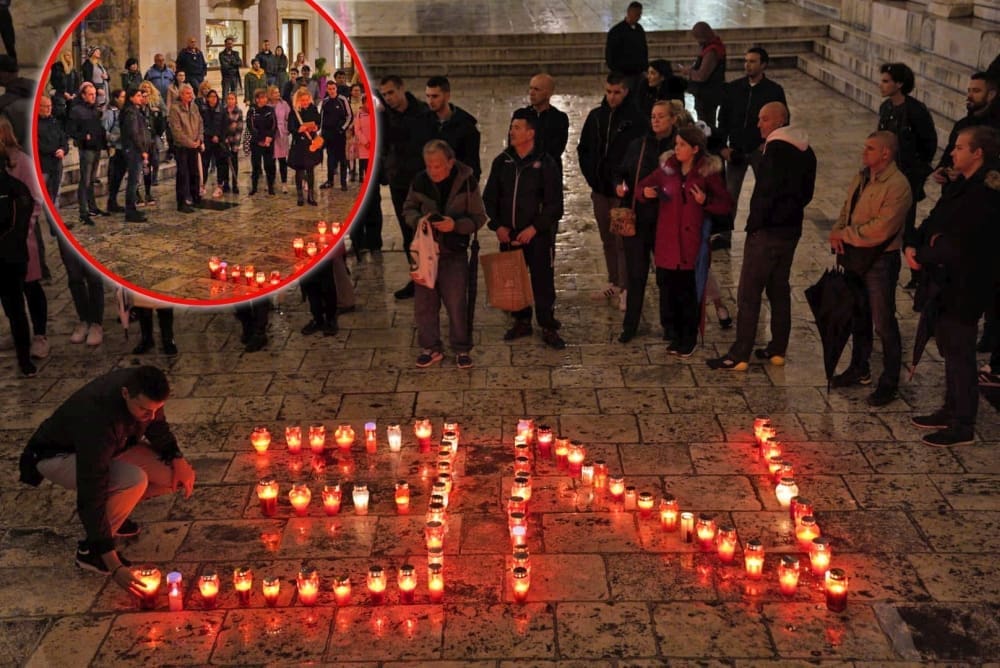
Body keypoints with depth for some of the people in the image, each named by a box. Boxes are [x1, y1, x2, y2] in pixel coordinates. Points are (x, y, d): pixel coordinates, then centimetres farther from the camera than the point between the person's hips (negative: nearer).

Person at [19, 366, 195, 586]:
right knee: (134, 481, -35)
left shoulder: (142, 390, -22)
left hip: (109, 449, 7)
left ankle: (114, 510, 10)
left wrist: (178, 459, -15)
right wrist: (114, 567, -41)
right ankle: (89, 549, -14)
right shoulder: (98, 420, -41)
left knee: (179, 475, -11)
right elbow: (91, 497, -40)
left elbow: (157, 426, 3)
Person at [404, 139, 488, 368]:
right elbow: (408, 209, 8)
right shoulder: (420, 181, -6)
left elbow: (479, 218, -7)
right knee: (424, 302, 8)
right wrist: (418, 219, -15)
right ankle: (430, 347, 24)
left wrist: (455, 224, -25)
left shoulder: (466, 181, -13)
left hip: (454, 252, -3)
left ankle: (461, 349, 19)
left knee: (457, 303, 2)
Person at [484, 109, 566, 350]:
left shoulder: (545, 163, -8)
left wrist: (534, 228, -16)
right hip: (508, 235, 4)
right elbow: (489, 197, 9)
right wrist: (497, 226, -3)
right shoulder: (502, 162, 4)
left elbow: (554, 203, -8)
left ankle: (548, 328, 11)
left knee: (543, 282, 0)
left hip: (538, 235, -4)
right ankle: (521, 321, 27)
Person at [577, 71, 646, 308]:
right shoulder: (595, 116, 7)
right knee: (607, 239, 15)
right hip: (600, 189, 6)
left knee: (623, 240, -5)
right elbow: (583, 149, 16)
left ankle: (625, 288, 1)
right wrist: (591, 175, 6)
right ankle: (613, 282, 27)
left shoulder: (636, 119, -9)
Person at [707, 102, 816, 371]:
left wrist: (753, 223, -13)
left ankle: (739, 355, -3)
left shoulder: (776, 149, -16)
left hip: (767, 230, -9)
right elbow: (807, 192, 18)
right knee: (779, 290, 16)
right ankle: (778, 350, 19)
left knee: (748, 293, -5)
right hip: (791, 229, 9)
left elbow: (766, 192, -20)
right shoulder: (805, 151, 12)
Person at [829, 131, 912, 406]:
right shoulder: (862, 177, 9)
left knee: (883, 323, 0)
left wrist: (845, 234, -15)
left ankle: (889, 383, 11)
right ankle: (859, 369, 37)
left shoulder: (897, 186, -19)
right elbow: (847, 209, 16)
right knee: (858, 315, 20)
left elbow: (880, 230, -25)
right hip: (855, 256, 8)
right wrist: (837, 232, -4)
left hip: (881, 260, -8)